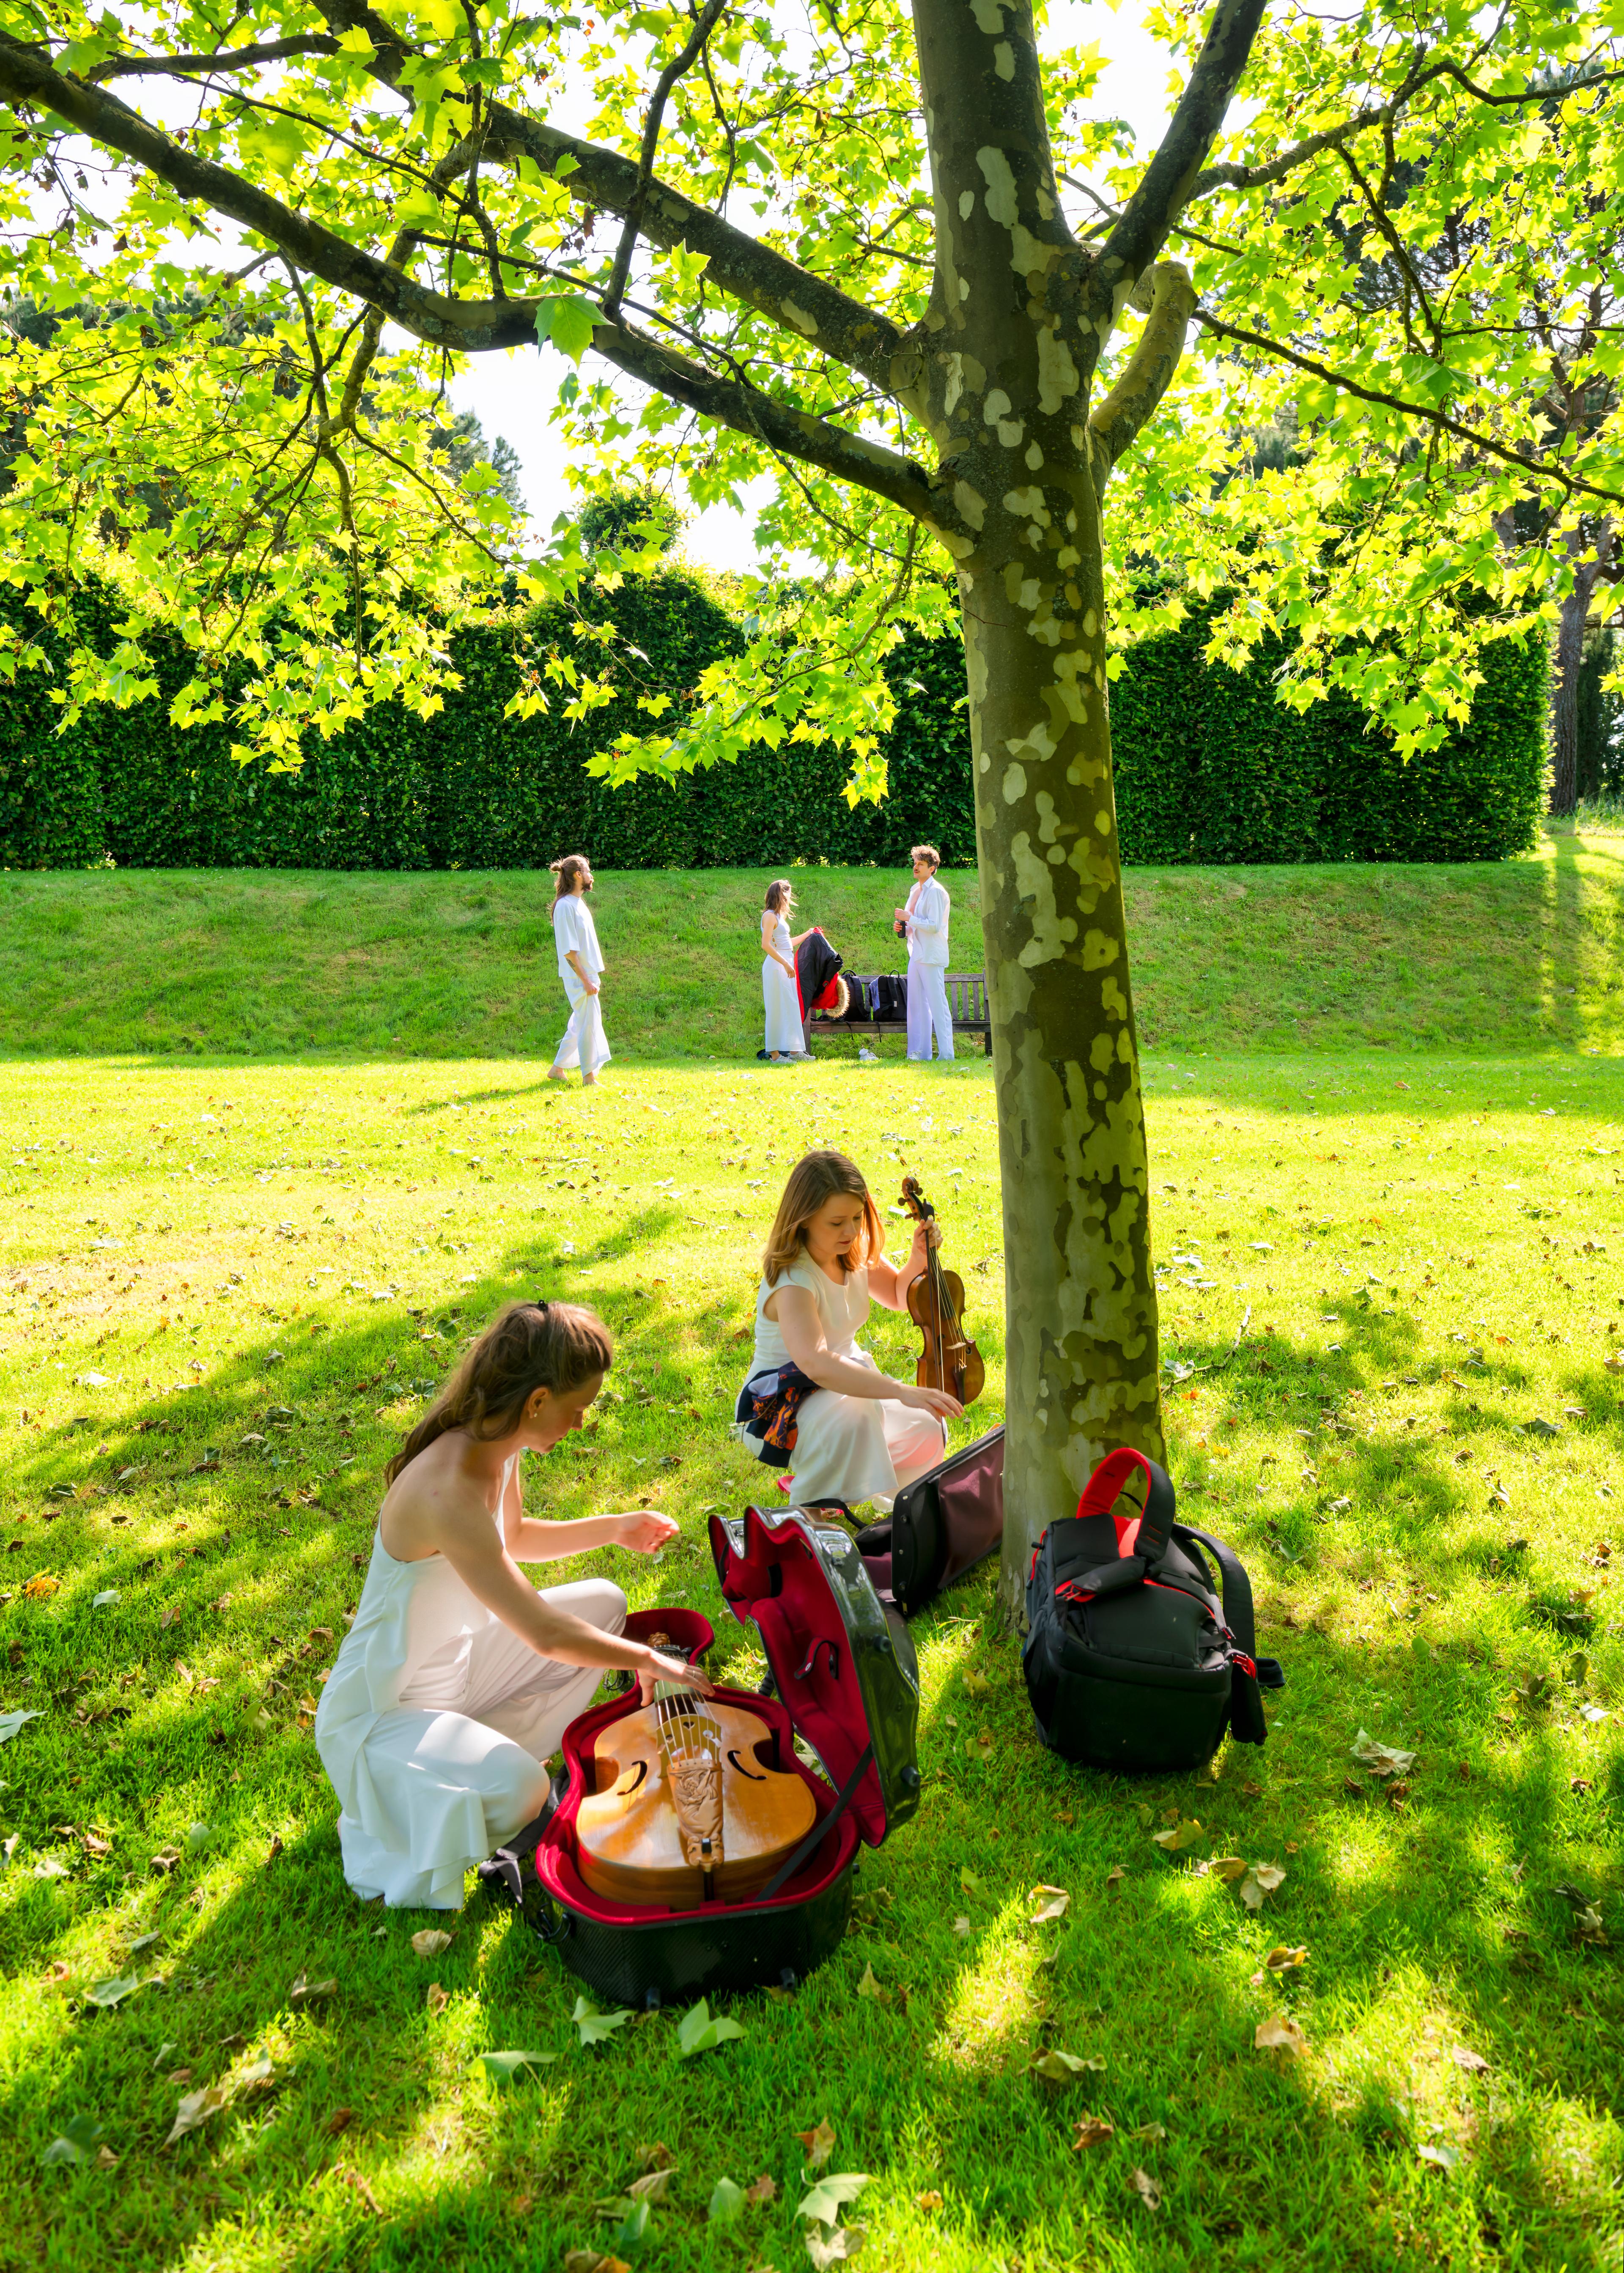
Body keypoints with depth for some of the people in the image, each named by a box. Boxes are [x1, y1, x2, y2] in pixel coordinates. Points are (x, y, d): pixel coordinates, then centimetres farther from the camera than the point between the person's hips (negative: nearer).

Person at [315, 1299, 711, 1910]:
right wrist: (649, 1661, -20)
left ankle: (477, 1758, 15)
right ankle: (384, 1829, 2)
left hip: (456, 1662, 9)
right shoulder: (447, 1490, -36)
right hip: (384, 1709, -9)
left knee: (604, 1603, 8)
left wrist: (613, 1528, 7)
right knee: (518, 1789, -30)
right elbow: (545, 1636, -33)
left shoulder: (498, 1447, -7)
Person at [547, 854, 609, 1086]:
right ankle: (589, 1078, 5)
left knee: (580, 1023, 15)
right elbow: (568, 950, -19)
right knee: (589, 1023, -4)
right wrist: (586, 980, -20)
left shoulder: (578, 903, 14)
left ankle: (558, 1069, 24)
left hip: (587, 974, 10)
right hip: (578, 977, -10)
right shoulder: (565, 906, -15)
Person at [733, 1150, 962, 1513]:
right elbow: (816, 1364, -47)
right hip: (778, 1411, -7)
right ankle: (817, 1510, -14)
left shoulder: (855, 1254, -4)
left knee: (927, 1433, -16)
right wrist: (903, 1391, -54)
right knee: (853, 1411, -39)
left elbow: (898, 1296, 14)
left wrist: (920, 1258, -9)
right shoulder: (792, 1283, -30)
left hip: (845, 1381, 7)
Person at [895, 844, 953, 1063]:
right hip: (916, 954, 9)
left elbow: (933, 926, -18)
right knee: (917, 1004, 10)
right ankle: (920, 1052, 15)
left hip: (932, 956, -9)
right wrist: (904, 925, 9)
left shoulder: (935, 892, -11)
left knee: (937, 1004, -8)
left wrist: (909, 918, -14)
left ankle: (946, 1054, -5)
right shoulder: (915, 890, 17)